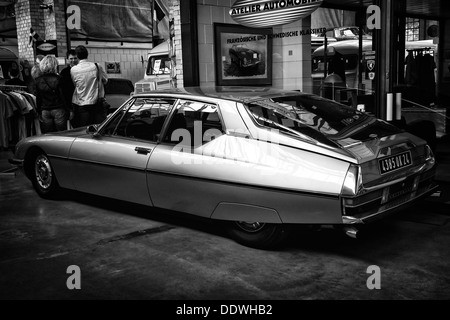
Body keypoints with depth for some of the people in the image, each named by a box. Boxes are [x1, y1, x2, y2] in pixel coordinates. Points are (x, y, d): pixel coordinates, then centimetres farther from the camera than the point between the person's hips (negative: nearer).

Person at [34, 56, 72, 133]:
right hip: (58, 110, -3)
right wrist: (69, 111, 0)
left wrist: (39, 113, 13)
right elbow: (63, 96, -8)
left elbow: (38, 99, 5)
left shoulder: (38, 80, 0)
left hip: (45, 111, 3)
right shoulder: (57, 79, -9)